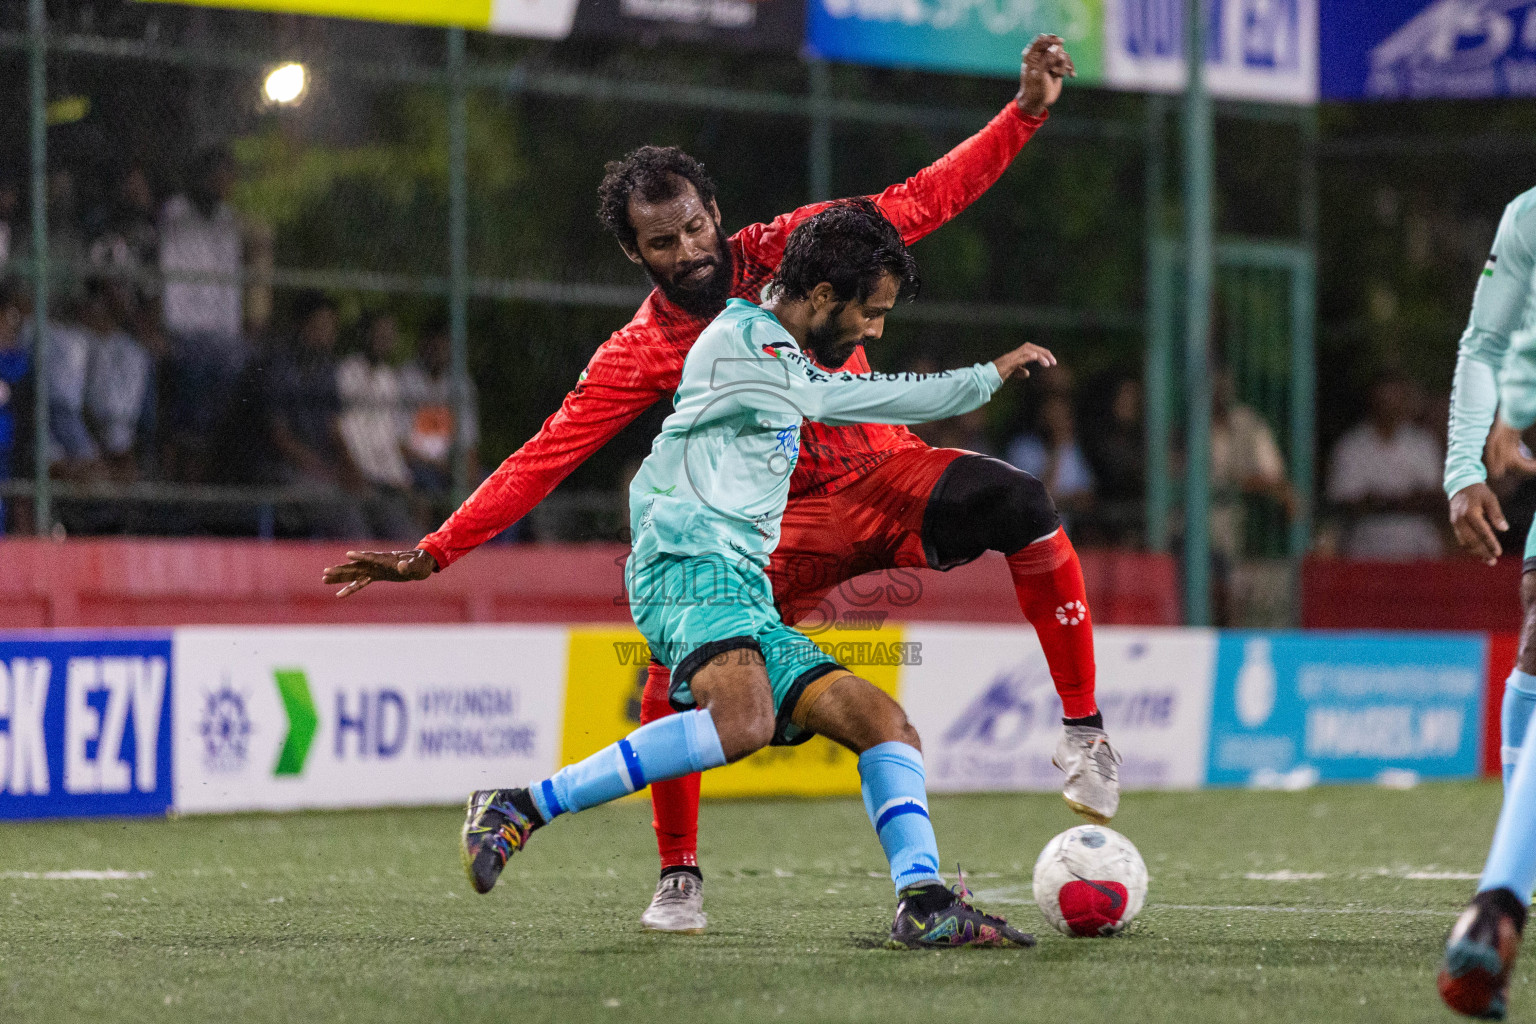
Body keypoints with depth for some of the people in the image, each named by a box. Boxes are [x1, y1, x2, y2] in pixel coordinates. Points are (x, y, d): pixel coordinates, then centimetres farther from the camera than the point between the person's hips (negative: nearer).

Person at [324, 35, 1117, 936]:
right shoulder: (640, 355, -6)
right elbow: (544, 459, -8)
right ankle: (681, 878, 1)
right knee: (677, 672, -22)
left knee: (1019, 503, -31)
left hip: (891, 474, 1)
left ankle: (1083, 731, -20)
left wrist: (1026, 113, -8)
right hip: (793, 519, -1)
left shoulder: (786, 252, -4)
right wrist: (436, 554, -16)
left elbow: (921, 201, 0)